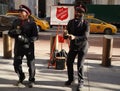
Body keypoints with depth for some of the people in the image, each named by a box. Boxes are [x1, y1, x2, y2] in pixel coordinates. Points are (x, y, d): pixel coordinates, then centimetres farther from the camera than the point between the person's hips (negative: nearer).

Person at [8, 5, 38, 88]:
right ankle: (21, 78, 32)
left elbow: (35, 36, -12)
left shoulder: (32, 23, -6)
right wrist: (15, 32, -14)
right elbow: (10, 33, 8)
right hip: (18, 47, 4)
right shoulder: (16, 22, 7)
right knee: (16, 64, 7)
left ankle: (31, 80, 25)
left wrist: (26, 39, -26)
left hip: (29, 47, -4)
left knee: (31, 64, 4)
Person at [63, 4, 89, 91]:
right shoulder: (71, 22, -5)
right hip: (73, 46, 4)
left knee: (80, 65, -1)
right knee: (69, 63, 6)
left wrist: (75, 37, -42)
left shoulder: (86, 23, -16)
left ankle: (80, 82, 17)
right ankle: (71, 79, 29)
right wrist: (65, 34, -31)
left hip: (82, 46, -4)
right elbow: (66, 35, -6)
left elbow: (85, 37, -27)